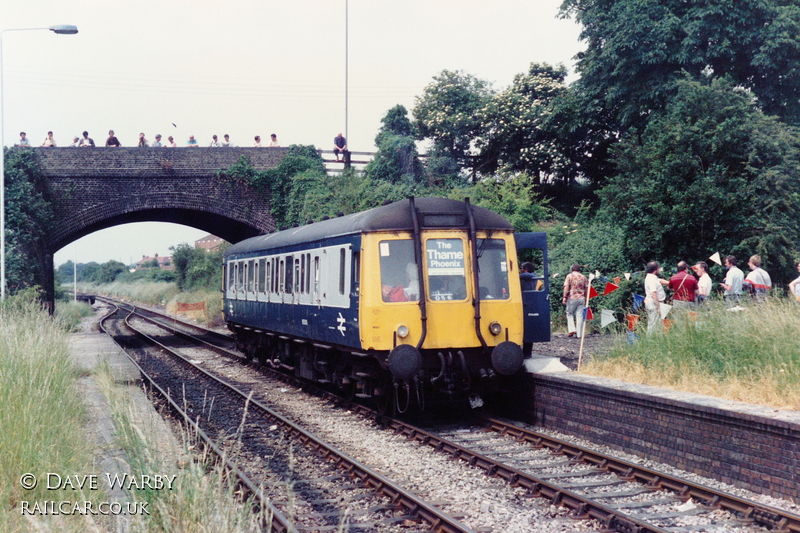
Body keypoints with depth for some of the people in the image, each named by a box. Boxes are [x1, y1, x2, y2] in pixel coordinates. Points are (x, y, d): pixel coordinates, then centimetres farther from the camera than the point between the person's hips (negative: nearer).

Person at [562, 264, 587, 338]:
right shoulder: (583, 277, 10)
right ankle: (579, 334, 2)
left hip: (572, 298, -3)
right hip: (581, 298, 3)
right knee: (580, 315, 4)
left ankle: (571, 329, -5)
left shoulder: (569, 276, 0)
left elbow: (566, 287, -9)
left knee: (570, 314, 11)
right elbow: (586, 289, 10)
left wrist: (564, 297, -7)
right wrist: (586, 299, 18)